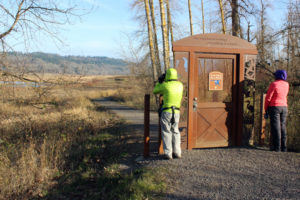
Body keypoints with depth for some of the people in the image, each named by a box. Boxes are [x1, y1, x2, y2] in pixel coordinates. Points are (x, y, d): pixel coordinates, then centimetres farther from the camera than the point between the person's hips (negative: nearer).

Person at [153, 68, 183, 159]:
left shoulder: (165, 85, -9)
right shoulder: (180, 85, 6)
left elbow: (155, 91, 7)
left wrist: (159, 82, 17)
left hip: (166, 112, -4)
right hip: (176, 113, 4)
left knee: (166, 132, 5)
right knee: (175, 132, 15)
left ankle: (168, 153, 2)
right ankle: (177, 152, 11)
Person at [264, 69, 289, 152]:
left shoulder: (274, 84, -10)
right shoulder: (286, 85, 8)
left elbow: (268, 98, -11)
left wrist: (266, 110, -3)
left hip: (274, 107, -6)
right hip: (284, 107, 6)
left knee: (276, 127, -5)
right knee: (282, 127, 9)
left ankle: (277, 147, -5)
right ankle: (283, 147, 9)